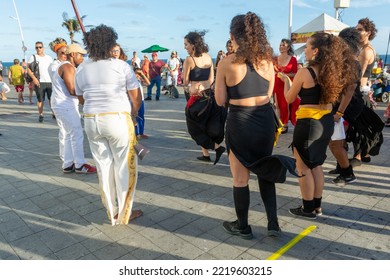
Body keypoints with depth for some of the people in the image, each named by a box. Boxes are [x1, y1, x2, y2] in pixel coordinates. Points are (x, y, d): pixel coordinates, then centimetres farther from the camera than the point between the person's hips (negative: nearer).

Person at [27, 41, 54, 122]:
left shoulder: (49, 58, 14)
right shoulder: (33, 57, 4)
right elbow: (28, 68, -2)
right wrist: (34, 78, -14)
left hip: (50, 81, 2)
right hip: (39, 82, -2)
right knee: (40, 100, 0)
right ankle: (41, 115, 8)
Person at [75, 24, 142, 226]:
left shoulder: (81, 69, 7)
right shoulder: (121, 66, -5)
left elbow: (81, 99, 14)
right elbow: (136, 97, -5)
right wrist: (133, 115, 11)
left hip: (91, 120, 4)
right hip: (118, 119, -4)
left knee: (104, 165, 14)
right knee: (124, 166, 9)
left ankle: (112, 212, 26)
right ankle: (124, 213, 20)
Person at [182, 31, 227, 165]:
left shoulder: (189, 60, -13)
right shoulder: (208, 57, 5)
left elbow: (185, 82, -6)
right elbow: (211, 78, 9)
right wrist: (203, 87, 10)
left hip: (195, 97, -7)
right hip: (208, 95, 7)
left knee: (195, 127, 9)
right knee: (207, 125, 17)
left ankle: (216, 146, -1)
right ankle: (205, 154, 23)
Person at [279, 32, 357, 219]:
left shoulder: (304, 72, -15)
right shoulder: (332, 71, 3)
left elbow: (289, 99, -4)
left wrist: (286, 80, 14)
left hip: (308, 123, -7)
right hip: (327, 122, 7)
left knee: (303, 167, 8)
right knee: (316, 165, 20)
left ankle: (308, 209, 19)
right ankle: (317, 206, 30)